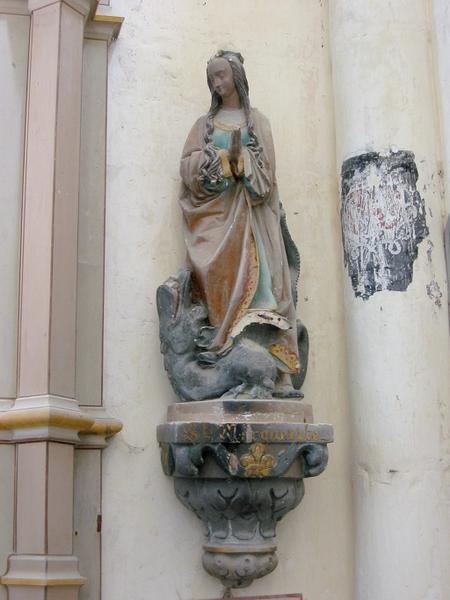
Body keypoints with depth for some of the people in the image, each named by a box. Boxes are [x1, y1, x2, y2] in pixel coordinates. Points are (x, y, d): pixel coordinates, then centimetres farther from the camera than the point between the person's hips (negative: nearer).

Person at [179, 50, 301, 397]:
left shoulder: (257, 121, 17)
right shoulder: (205, 124, 20)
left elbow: (266, 169, 2)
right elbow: (189, 164, 3)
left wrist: (241, 159, -14)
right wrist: (225, 159, -9)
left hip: (250, 213, -1)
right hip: (216, 213, 1)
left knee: (260, 275, -15)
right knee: (226, 274, -18)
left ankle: (282, 374, -21)